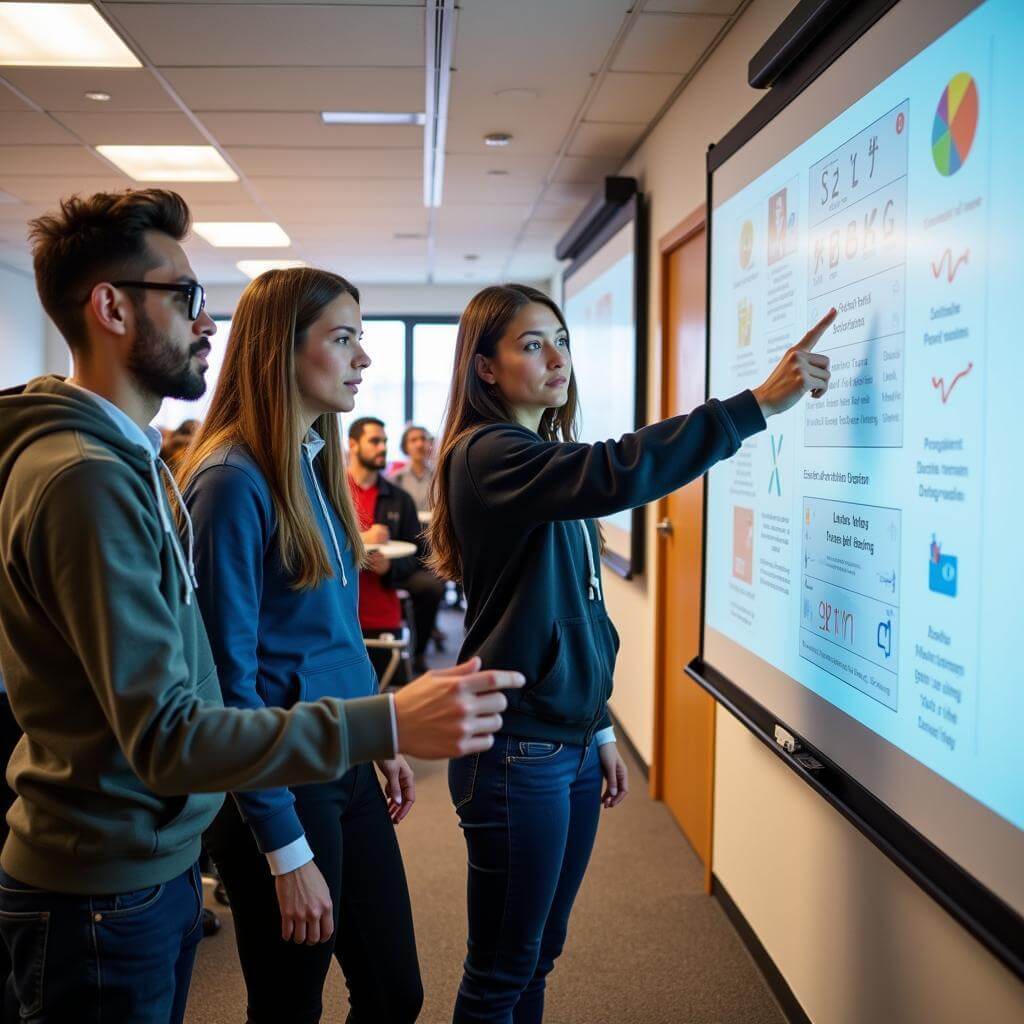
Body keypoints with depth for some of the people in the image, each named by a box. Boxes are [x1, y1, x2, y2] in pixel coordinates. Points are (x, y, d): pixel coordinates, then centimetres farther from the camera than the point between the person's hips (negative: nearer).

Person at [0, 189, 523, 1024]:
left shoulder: (123, 456, 9)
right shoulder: (84, 477, -24)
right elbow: (166, 739, -28)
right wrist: (388, 724, -33)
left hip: (157, 862, 9)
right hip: (104, 893, -9)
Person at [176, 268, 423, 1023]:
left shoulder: (316, 465, 7)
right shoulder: (232, 481, -18)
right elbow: (231, 680, -19)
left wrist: (382, 739, 16)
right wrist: (286, 851, -17)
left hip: (348, 767, 8)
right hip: (279, 786, -8)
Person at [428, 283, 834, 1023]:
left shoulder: (549, 461, 13)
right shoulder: (488, 456, -15)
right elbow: (616, 475, -34)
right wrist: (759, 404, -33)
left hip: (572, 740, 8)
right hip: (517, 752, -8)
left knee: (539, 957, 19)